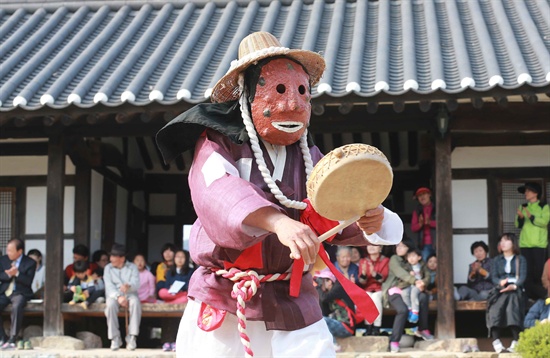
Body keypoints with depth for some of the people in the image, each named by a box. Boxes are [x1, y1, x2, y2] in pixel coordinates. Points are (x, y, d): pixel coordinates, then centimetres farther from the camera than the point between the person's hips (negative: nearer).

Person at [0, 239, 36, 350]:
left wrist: (16, 273, -23)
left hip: (20, 292, -4)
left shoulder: (30, 263, -1)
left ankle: (12, 339, -31)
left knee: (16, 307, -36)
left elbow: (28, 281, -10)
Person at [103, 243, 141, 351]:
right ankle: (115, 338, -28)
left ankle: (131, 337, -32)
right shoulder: (108, 268, 12)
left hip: (130, 294, 0)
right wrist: (118, 296, -23)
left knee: (135, 302, -35)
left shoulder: (132, 267, 10)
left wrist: (129, 286, -33)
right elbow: (109, 286, -4)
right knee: (111, 304, -34)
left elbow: (136, 284, -7)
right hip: (114, 294, 0)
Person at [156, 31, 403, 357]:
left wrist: (372, 221, -19)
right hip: (221, 306, -3)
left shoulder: (309, 159, 11)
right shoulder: (219, 146, -3)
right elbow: (219, 192, -25)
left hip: (293, 304, 3)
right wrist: (279, 222, -43)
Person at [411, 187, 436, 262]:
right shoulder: (417, 211, 14)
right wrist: (420, 224, -13)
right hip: (425, 245, 3)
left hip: (437, 243, -3)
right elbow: (413, 228, 10)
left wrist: (430, 222, -21)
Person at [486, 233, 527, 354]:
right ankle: (496, 341, -37)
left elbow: (523, 276, 2)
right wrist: (500, 282, -16)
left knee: (513, 308, -33)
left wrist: (514, 286, -20)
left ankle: (516, 342, -36)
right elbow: (494, 277, 9)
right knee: (495, 309, -30)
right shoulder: (496, 260, 23)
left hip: (515, 289, -2)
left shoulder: (520, 259, 16)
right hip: (500, 290, 2)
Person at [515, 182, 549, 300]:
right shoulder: (522, 207, 15)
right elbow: (518, 225, 8)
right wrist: (520, 217, -14)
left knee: (540, 270, -5)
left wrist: (531, 216, -26)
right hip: (525, 244, 3)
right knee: (527, 271, 2)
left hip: (539, 244, -3)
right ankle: (529, 296, 6)